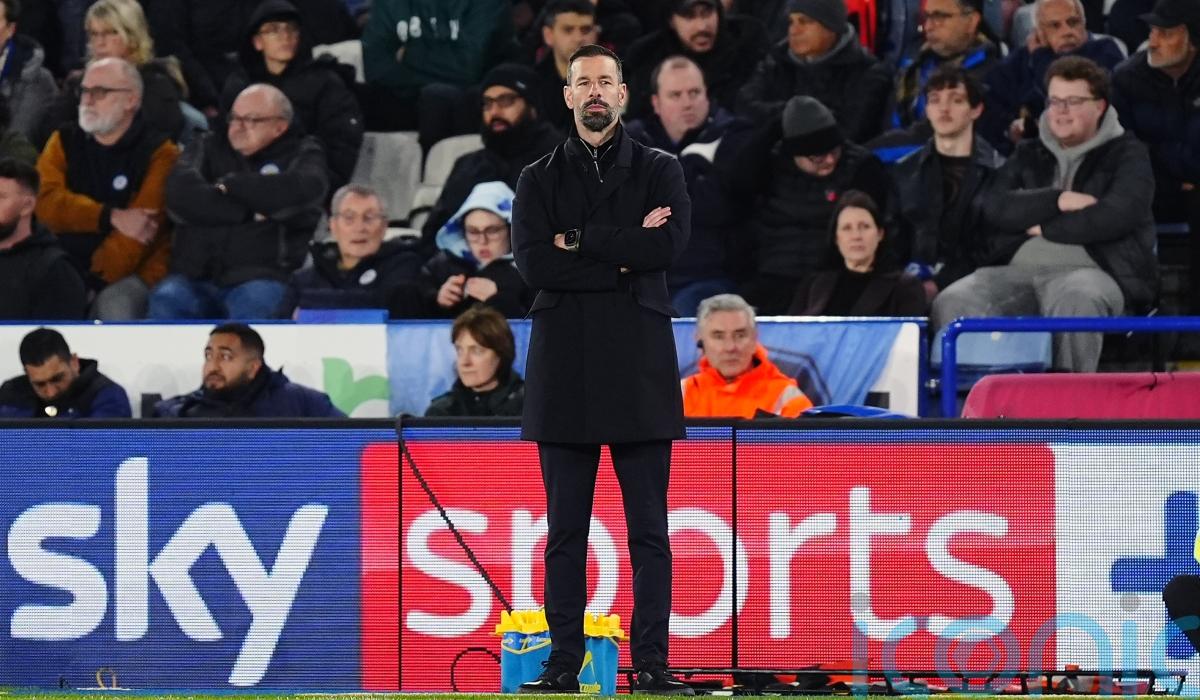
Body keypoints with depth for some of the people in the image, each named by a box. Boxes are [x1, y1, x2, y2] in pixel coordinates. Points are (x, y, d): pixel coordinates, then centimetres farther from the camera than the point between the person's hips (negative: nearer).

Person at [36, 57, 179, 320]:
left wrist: (98, 277, -21)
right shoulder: (65, 142, 13)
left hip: (133, 273, -4)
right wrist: (111, 217, -16)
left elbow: (144, 225, -13)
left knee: (115, 305, -34)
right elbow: (47, 203, -4)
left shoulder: (158, 152, -1)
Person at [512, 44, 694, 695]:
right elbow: (533, 263, -4)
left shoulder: (660, 171, 9)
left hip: (639, 366, -1)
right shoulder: (539, 179, 11)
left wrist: (580, 241, -8)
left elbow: (669, 245, -9)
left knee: (649, 530, -2)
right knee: (566, 530, 2)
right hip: (565, 367, 1)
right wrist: (624, 257, -9)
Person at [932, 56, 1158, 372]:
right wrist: (1058, 201, -7)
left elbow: (1116, 216, -8)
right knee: (954, 302, -25)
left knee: (1075, 299, -42)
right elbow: (994, 208, 5)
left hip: (1091, 271, -4)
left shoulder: (1125, 154, 10)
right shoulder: (1029, 155, 23)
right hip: (1017, 270, 4)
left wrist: (1045, 227, 0)